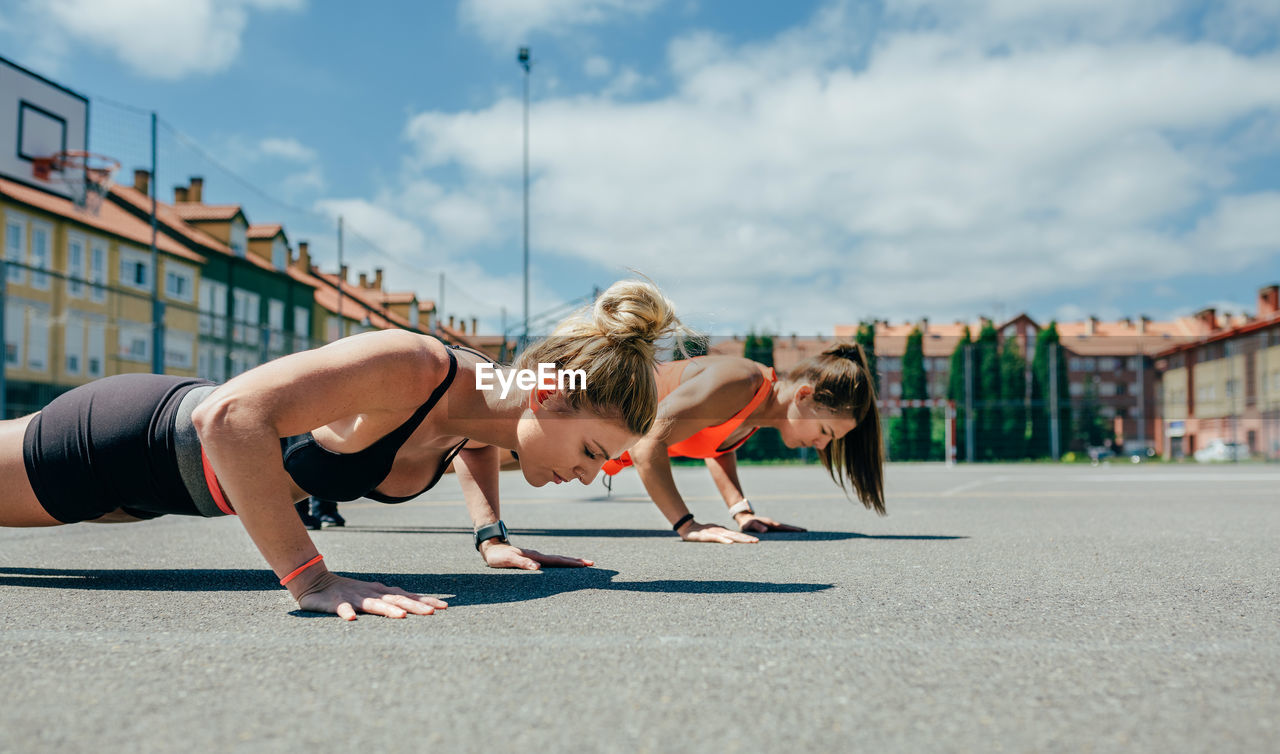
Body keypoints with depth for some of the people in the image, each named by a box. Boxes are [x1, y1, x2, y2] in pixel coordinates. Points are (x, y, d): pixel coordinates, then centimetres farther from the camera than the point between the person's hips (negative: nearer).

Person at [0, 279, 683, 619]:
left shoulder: (483, 411, -14)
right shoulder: (410, 368, -39)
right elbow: (227, 416, -46)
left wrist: (491, 537, -2)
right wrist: (311, 579, -47)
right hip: (125, 441, -7)